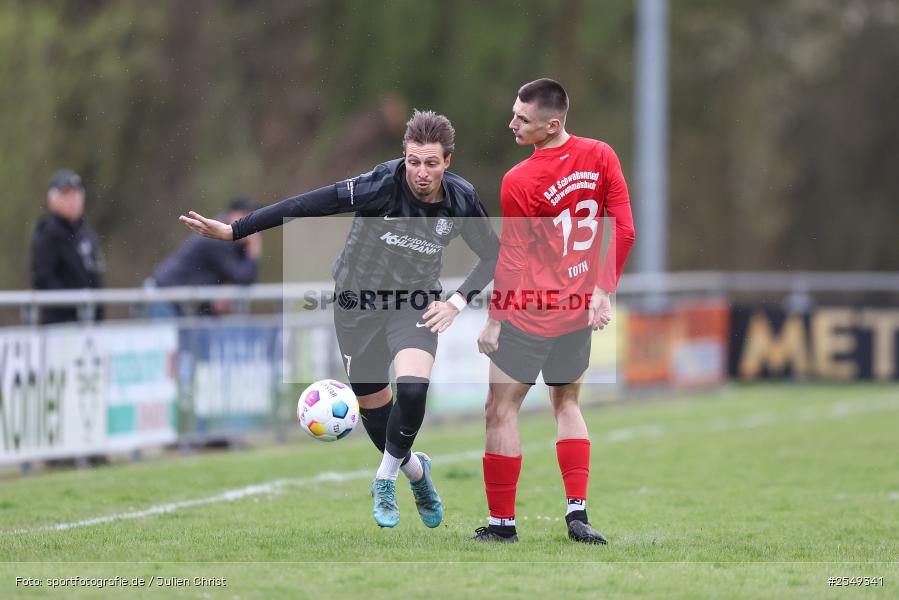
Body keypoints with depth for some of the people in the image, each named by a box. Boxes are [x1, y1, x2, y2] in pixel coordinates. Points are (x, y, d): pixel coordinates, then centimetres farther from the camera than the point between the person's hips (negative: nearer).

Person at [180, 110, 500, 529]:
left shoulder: (460, 200, -15)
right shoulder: (383, 185, -27)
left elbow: (493, 254, 3)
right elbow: (310, 206, -30)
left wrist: (457, 301, -10)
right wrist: (233, 231, -33)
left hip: (414, 305, 1)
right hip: (358, 302, 0)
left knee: (412, 388, -26)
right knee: (373, 405, 10)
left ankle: (385, 478, -2)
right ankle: (415, 470, 40)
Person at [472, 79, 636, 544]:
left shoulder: (517, 182, -18)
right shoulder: (600, 156, -4)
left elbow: (511, 259, -11)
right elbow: (623, 231, -3)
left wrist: (493, 321, 0)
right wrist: (603, 291, 4)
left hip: (530, 314, -6)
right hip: (580, 312, 6)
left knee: (501, 411, 6)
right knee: (567, 404, 21)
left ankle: (502, 522, 10)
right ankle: (577, 512, 11)